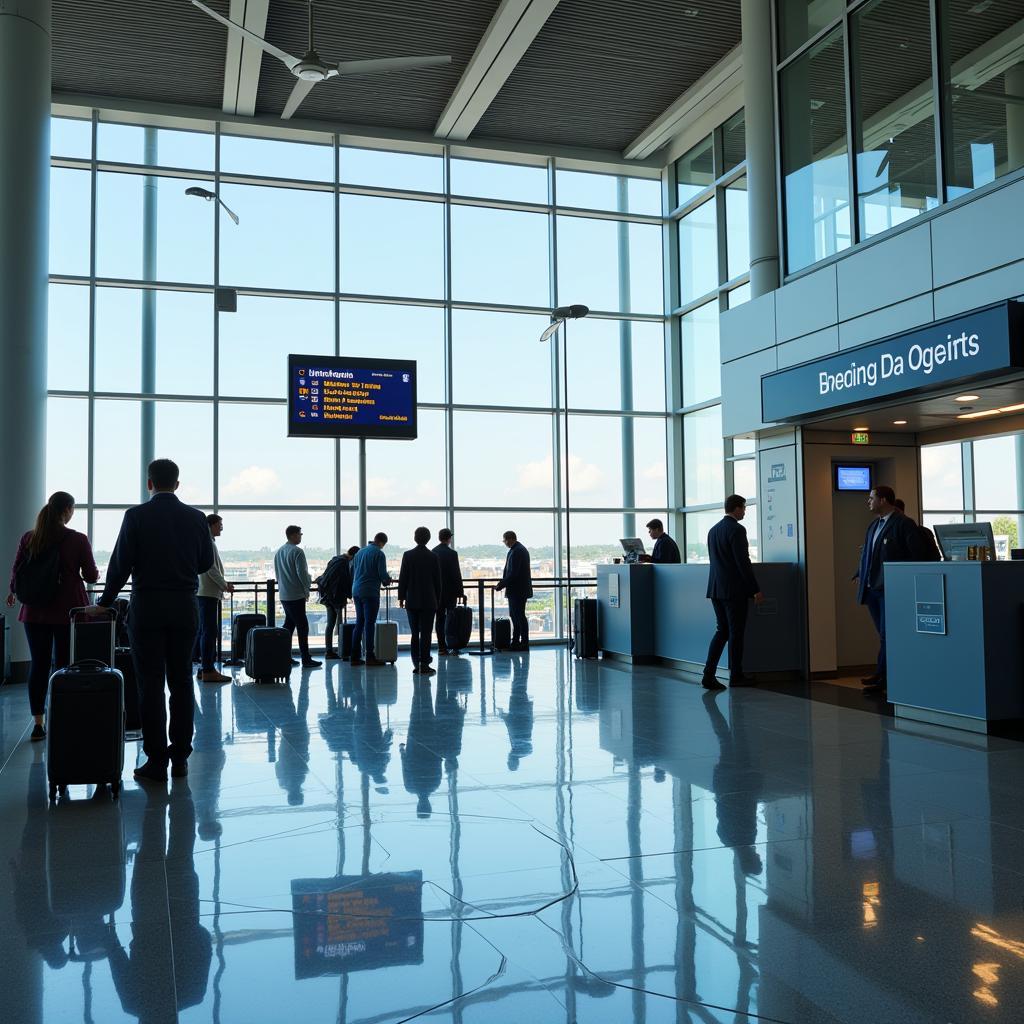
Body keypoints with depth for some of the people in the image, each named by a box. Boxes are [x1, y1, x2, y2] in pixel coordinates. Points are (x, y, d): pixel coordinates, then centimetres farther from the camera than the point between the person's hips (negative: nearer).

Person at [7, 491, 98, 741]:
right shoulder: (78, 540, -10)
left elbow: (16, 572, 8)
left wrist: (13, 593, 29)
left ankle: (38, 723, 11)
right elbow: (91, 576, -4)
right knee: (64, 665, 5)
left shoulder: (29, 538, 1)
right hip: (68, 610, -3)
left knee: (39, 664, 8)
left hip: (35, 610, 3)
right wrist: (95, 573, 20)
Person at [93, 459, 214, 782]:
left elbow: (120, 564, -5)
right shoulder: (196, 517, 1)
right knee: (181, 682, 9)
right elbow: (206, 562, 8)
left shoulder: (136, 516, -6)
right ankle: (180, 758, 13)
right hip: (185, 608, 3)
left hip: (147, 607, -2)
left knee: (151, 685, 2)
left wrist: (104, 602, 8)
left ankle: (157, 761, 3)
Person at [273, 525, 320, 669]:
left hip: (283, 594, 8)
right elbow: (302, 573, -16)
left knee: (289, 625, 15)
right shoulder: (297, 551, -14)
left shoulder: (278, 552, 12)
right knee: (302, 626, -6)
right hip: (296, 595, -8)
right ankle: (306, 659, -6)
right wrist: (307, 589, -3)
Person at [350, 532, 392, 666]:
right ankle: (369, 657, -1)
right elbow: (383, 574, -12)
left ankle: (355, 656, 11)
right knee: (369, 624, -3)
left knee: (359, 623, 11)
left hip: (356, 591, 7)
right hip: (370, 592, -7)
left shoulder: (360, 552, 13)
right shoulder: (379, 554, -8)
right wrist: (388, 581, 9)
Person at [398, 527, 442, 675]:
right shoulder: (433, 557, -4)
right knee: (426, 634, 0)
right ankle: (424, 665, -3)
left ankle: (416, 664, 10)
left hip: (412, 601, 2)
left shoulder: (408, 555, -3)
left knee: (415, 634, 10)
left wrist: (401, 597, 6)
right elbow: (437, 581, 0)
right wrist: (437, 600, 9)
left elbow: (403, 578, -2)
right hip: (429, 601, -2)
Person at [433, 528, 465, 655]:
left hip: (436, 591, 4)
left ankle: (441, 646, 5)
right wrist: (461, 592, -5)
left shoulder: (432, 553, 3)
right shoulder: (452, 553, -11)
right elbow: (456, 574, -11)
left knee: (440, 619, 6)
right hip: (450, 591, -4)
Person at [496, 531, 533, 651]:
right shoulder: (521, 549, 16)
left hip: (517, 590, -11)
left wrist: (502, 584, -16)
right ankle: (516, 643, 20)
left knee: (519, 616, -5)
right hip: (518, 590, 11)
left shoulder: (516, 551, -18)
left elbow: (513, 573, -23)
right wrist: (503, 582, 13)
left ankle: (524, 644, 1)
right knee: (514, 615, 14)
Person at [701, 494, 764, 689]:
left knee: (722, 631, 11)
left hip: (716, 589, 8)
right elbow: (743, 562, -17)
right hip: (735, 590, -8)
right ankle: (736, 676, 11)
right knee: (736, 633, 3)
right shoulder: (737, 530, -13)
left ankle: (709, 674, 2)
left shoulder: (713, 530, 12)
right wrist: (755, 590, -12)